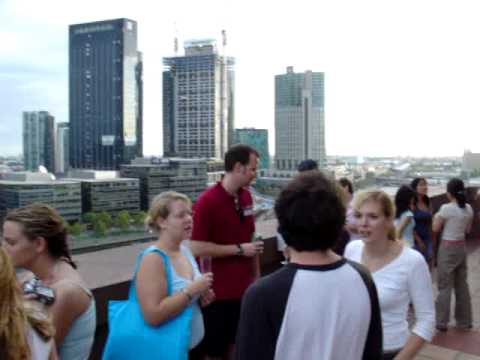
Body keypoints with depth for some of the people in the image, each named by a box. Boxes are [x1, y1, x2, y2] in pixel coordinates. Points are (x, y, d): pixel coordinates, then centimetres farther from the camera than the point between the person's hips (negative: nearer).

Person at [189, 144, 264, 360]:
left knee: (236, 342, 18)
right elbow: (196, 248, -20)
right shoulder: (207, 201, -17)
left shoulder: (246, 196, 3)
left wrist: (256, 274, 10)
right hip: (218, 290, -6)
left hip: (244, 286, 6)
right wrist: (239, 249, -19)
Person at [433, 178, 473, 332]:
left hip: (447, 248, -6)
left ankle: (442, 322, 9)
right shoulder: (468, 208, 2)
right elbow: (468, 230, 13)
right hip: (461, 247, 6)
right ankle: (464, 321, 24)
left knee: (445, 286, 2)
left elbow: (435, 229, -9)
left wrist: (436, 217, 8)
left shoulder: (446, 208, -17)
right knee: (462, 285, 15)